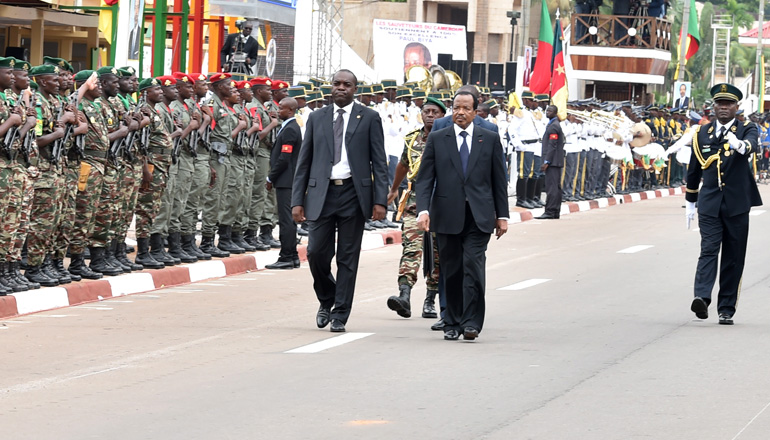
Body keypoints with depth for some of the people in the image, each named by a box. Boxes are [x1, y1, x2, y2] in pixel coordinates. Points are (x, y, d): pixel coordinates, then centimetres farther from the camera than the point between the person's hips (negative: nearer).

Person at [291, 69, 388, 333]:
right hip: (322, 194, 2)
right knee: (316, 252, -5)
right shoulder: (317, 119, 11)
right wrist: (297, 200, 3)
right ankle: (326, 300, 20)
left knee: (348, 258, 0)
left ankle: (340, 315, 7)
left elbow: (379, 162, 2)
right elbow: (304, 162, 11)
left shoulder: (369, 118, 5)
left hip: (353, 194, -2)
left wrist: (380, 201, -7)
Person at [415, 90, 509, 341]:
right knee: (451, 271, 5)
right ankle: (452, 323, 14)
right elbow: (425, 179, 3)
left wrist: (502, 215, 7)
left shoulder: (490, 139, 9)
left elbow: (499, 180, 11)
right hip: (447, 215, 1)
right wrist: (423, 210, -11)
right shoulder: (437, 139, 8)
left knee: (473, 265, -13)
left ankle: (471, 322, -13)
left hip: (479, 216, -1)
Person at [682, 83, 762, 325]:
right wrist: (690, 202, 20)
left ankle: (726, 309, 10)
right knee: (709, 250, -15)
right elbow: (694, 169, 18)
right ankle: (702, 298, -30)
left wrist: (739, 145, -47)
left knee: (734, 258, 3)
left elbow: (751, 145, -23)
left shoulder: (746, 130, 2)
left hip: (737, 205, -1)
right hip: (709, 204, 1)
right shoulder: (702, 133, 10)